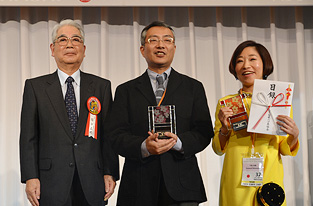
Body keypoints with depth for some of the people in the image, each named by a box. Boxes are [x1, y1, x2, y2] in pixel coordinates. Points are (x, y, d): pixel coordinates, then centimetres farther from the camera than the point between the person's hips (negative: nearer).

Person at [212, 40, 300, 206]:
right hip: (236, 185, 0)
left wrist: (294, 135, -11)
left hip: (270, 179, 0)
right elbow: (218, 149, 7)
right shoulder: (225, 103, 3)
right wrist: (224, 129, -10)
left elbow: (285, 150, 8)